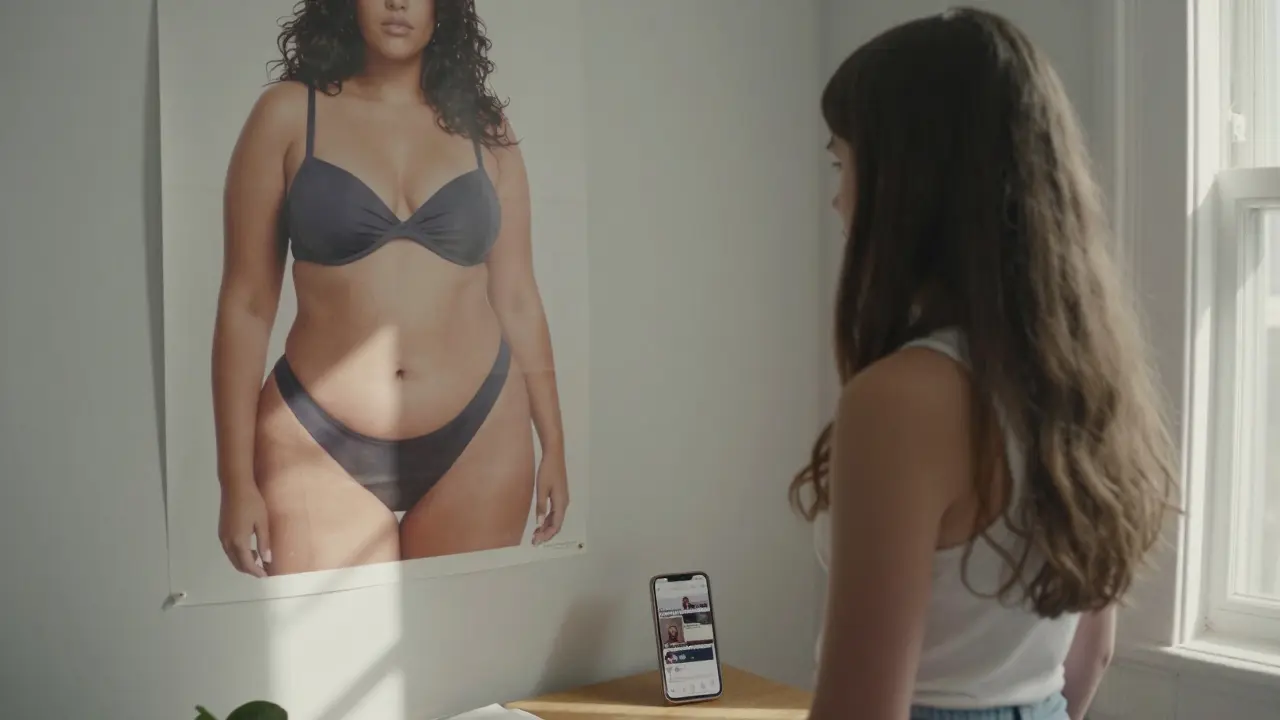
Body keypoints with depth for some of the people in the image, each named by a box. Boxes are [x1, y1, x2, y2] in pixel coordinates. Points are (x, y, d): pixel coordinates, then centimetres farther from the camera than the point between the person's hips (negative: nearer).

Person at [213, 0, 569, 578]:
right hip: (322, 444, -1)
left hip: (478, 440, 2)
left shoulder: (483, 130, 6)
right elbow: (246, 303, -1)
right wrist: (237, 479, -3)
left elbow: (517, 299, 10)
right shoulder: (289, 113, 0)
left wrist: (552, 446, 10)